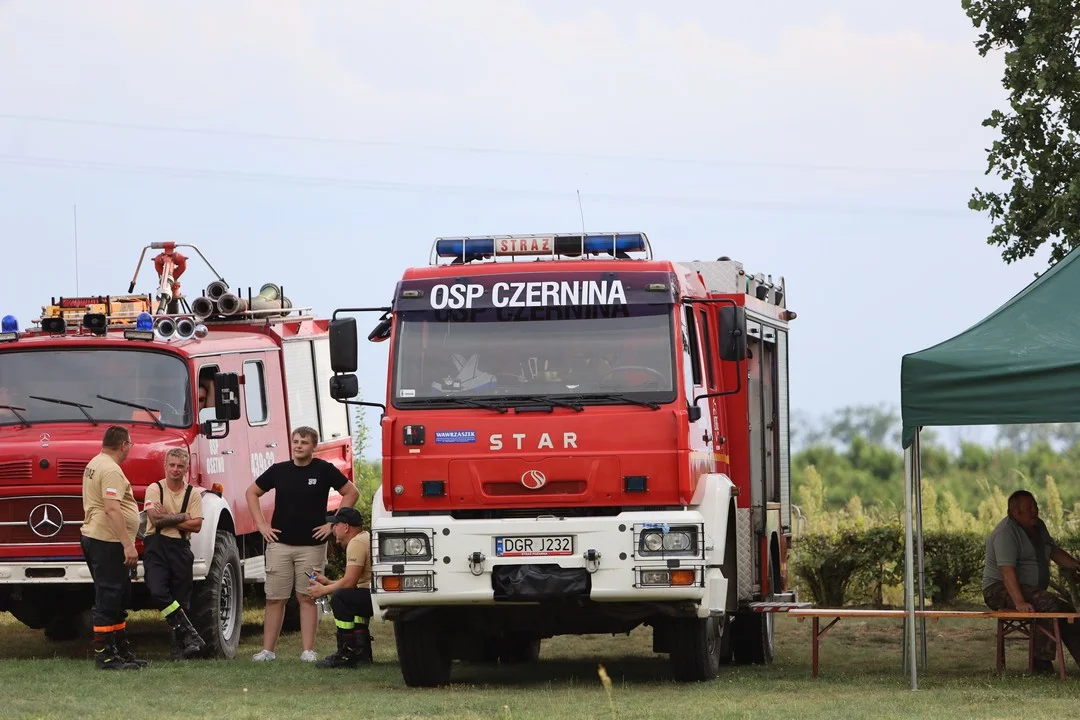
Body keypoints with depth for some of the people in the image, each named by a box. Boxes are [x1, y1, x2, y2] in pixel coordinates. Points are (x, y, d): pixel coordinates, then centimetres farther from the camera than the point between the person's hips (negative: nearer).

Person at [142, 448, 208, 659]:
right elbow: (155, 519, -10)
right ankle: (189, 634, -20)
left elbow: (196, 525, -3)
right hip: (156, 546, -2)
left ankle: (180, 648, 9)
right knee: (158, 591, -22)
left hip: (180, 548, 2)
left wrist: (167, 519, -6)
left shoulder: (193, 495, 8)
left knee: (181, 599, 3)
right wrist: (182, 518, -5)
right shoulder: (155, 489, 4)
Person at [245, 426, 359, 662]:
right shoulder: (279, 470, 5)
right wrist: (261, 524, 7)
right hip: (279, 543, 2)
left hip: (312, 545, -2)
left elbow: (351, 492, 3)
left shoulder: (324, 470, -1)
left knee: (307, 598, 2)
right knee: (274, 598, 2)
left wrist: (333, 524, -2)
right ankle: (268, 650, 5)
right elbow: (252, 493, 16)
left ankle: (308, 650, 4)